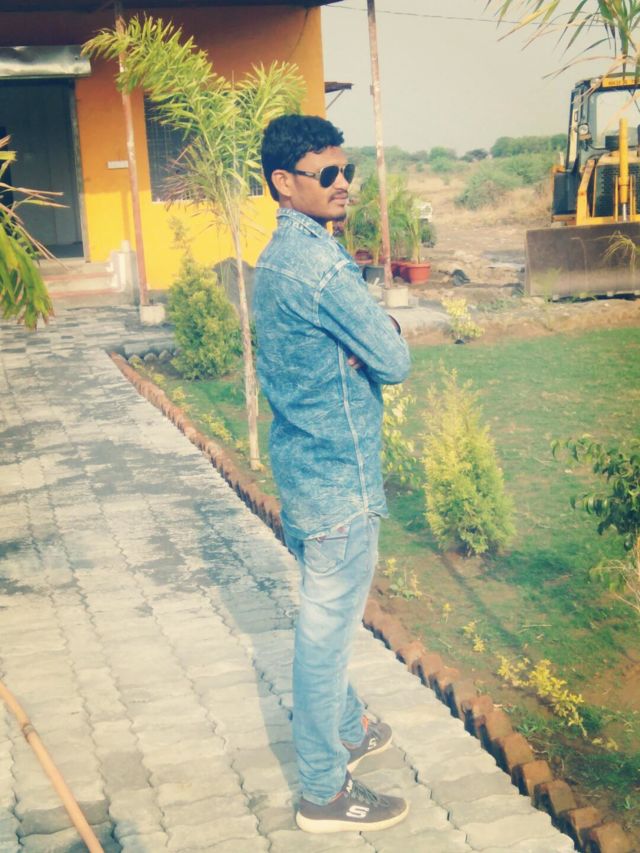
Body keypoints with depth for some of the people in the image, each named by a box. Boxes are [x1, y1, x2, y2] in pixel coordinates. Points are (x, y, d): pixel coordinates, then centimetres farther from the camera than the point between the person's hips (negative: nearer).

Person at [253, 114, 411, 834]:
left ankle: (344, 730, 43)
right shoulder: (318, 262, -23)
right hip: (337, 476, -10)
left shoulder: (276, 255, 10)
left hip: (302, 463, 10)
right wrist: (391, 337, -1)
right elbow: (394, 360, -22)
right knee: (328, 625, 1)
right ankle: (325, 792, 15)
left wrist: (374, 335, -8)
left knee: (327, 615, 23)